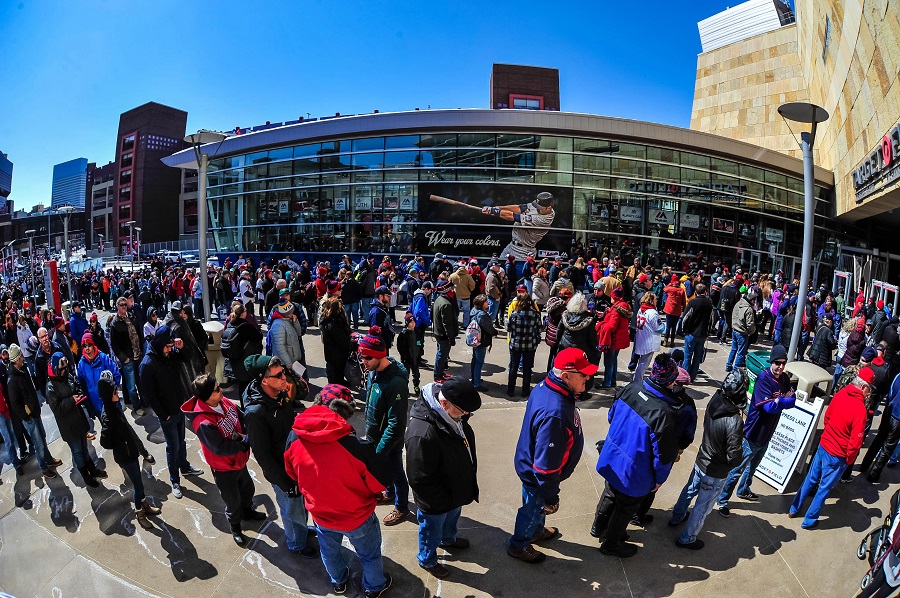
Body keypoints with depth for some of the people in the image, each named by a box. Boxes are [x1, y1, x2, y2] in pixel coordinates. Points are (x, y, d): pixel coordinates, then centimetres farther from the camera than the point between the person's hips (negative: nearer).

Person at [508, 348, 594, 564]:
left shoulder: (545, 387, -13)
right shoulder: (554, 414, -43)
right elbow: (546, 465, -33)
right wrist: (551, 496, -19)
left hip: (530, 463, 8)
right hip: (538, 475, -8)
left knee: (535, 507, 33)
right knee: (534, 509, 20)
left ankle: (536, 531, 61)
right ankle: (519, 546, 47)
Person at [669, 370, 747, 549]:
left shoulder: (714, 402, -15)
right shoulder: (735, 422, -35)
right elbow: (734, 458, -26)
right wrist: (741, 454, -6)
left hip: (701, 461, 7)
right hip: (716, 473, -6)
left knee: (690, 490, 29)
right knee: (703, 507, 14)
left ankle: (677, 517, 52)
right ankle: (686, 539, 32)